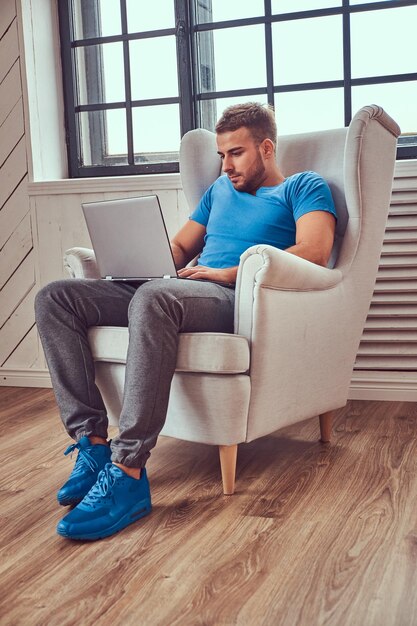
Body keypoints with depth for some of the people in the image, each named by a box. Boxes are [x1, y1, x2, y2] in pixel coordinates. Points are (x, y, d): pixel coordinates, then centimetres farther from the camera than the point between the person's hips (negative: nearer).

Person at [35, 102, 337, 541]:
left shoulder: (303, 187, 10)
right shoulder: (220, 189, 32)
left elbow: (313, 253, -9)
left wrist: (230, 273, -15)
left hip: (237, 298, -8)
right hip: (187, 290, 8)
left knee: (152, 298, -41)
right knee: (56, 298, -10)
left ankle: (127, 474, -40)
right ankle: (92, 444, -19)